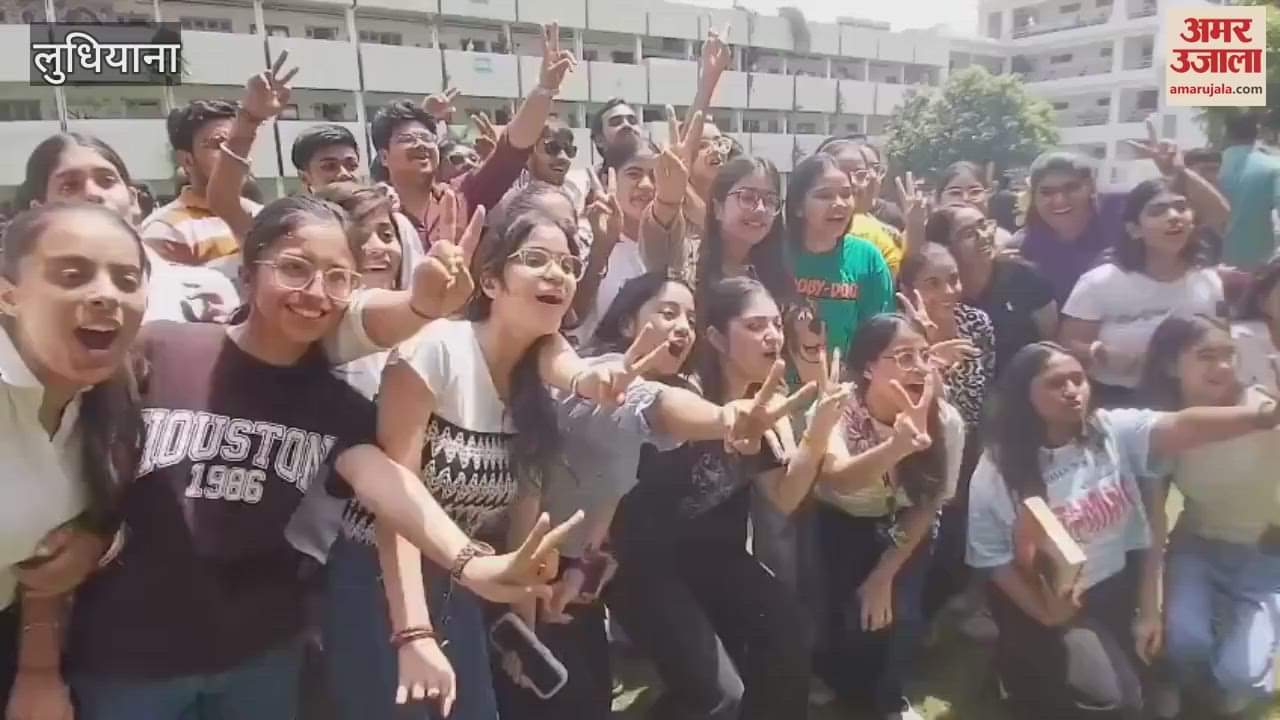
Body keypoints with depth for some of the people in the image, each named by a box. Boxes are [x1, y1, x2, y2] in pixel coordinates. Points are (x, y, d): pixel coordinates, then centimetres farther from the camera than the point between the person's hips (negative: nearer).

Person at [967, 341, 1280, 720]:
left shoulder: (1115, 431, -10)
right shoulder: (996, 471, -17)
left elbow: (1182, 426, -28)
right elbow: (994, 560, -13)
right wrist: (1046, 616, -20)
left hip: (1120, 588, 4)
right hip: (1046, 602, -4)